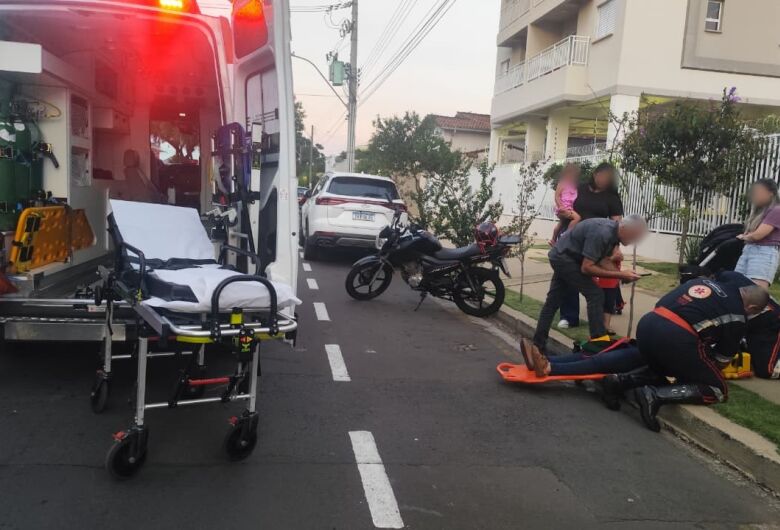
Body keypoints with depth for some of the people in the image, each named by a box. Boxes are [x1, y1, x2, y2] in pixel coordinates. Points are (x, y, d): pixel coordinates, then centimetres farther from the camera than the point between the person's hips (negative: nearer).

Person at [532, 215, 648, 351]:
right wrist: (620, 275, -26)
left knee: (553, 300, 13)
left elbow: (601, 260, 9)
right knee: (595, 294, -11)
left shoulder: (613, 230, -1)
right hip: (564, 258, -10)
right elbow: (586, 268, -27)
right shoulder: (601, 233, -29)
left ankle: (538, 343, 20)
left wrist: (622, 274, -1)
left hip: (560, 257, 10)